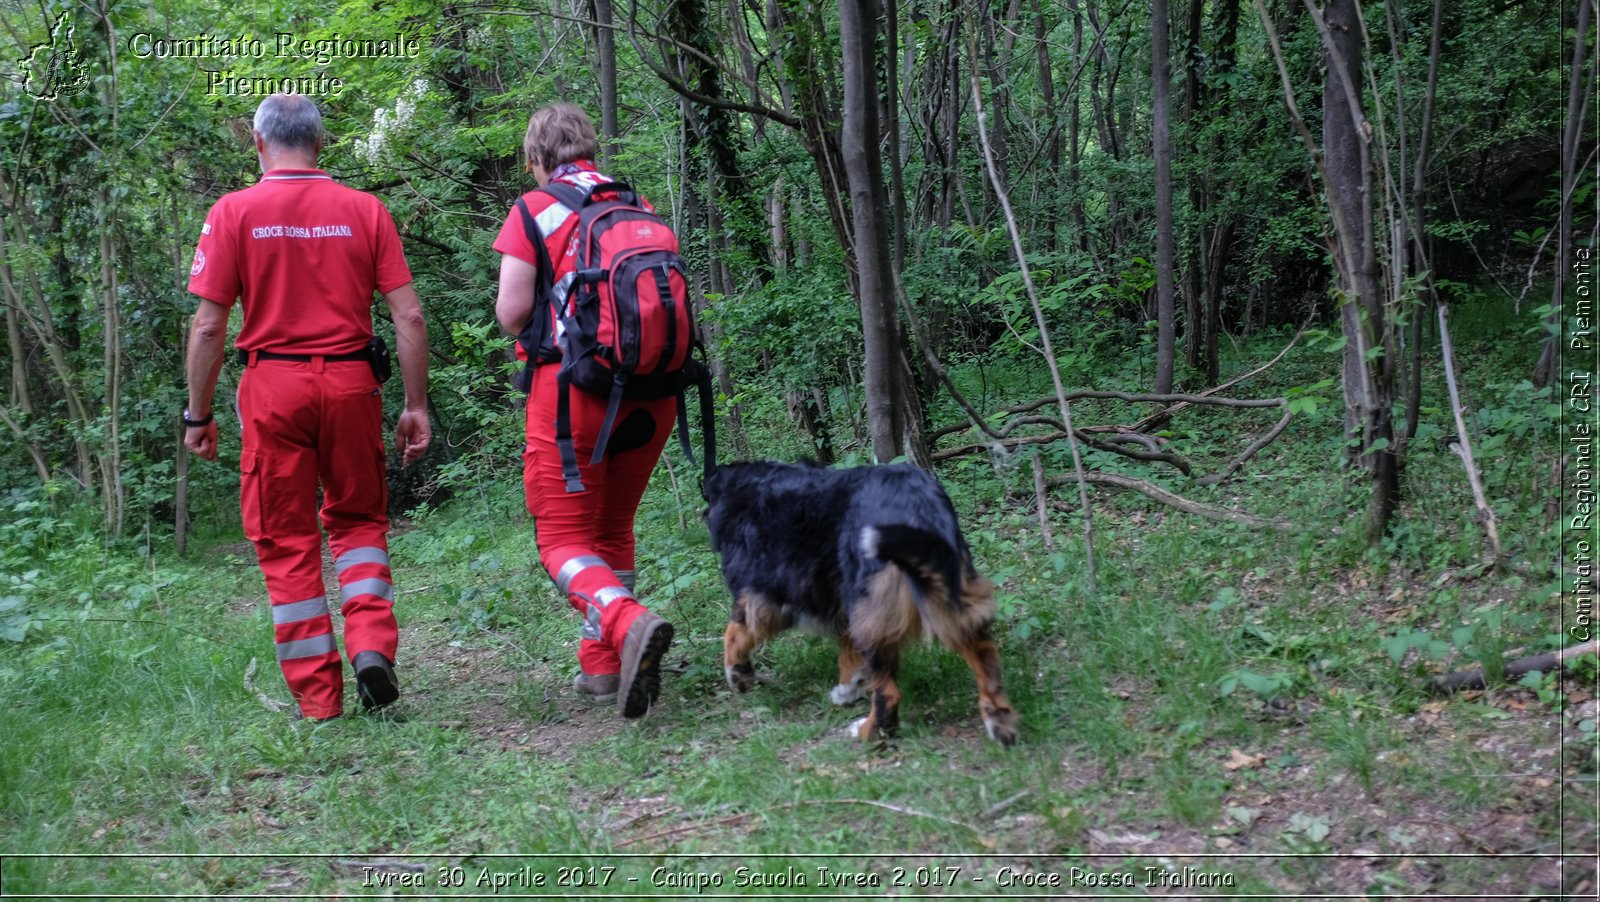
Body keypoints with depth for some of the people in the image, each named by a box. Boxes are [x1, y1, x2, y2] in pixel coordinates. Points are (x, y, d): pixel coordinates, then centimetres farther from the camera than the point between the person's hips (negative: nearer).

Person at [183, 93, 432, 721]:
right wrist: (416, 405, 6)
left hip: (272, 385, -1)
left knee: (287, 541, 9)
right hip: (350, 381, 1)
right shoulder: (365, 210, 3)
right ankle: (372, 642, -1)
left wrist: (198, 415, 5)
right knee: (358, 519, 20)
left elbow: (208, 326, -4)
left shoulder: (234, 212, -1)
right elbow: (409, 317, -1)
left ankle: (317, 698, 11)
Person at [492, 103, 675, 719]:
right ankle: (601, 667, 21)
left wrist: (521, 323, 15)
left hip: (574, 385, -5)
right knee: (612, 530, 19)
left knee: (564, 537, 1)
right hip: (651, 390, 5)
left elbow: (511, 311, -7)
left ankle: (629, 623, -26)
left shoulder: (534, 212, -1)